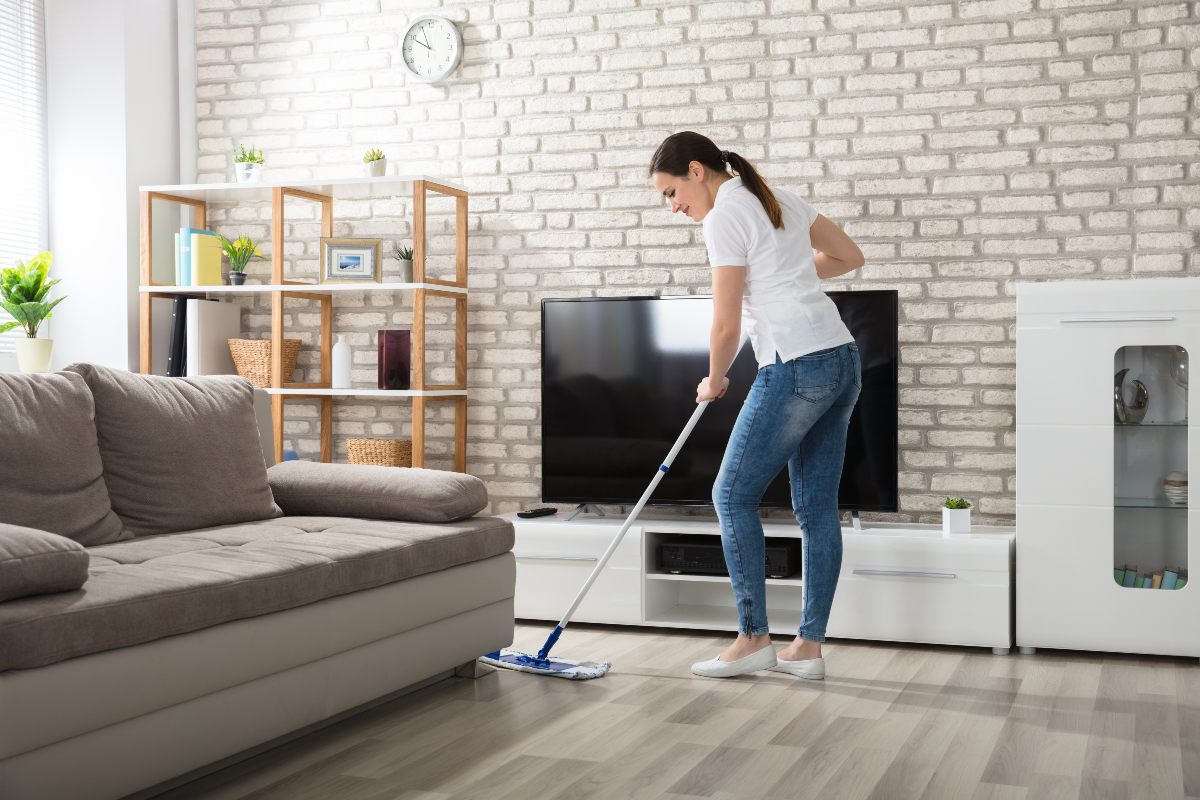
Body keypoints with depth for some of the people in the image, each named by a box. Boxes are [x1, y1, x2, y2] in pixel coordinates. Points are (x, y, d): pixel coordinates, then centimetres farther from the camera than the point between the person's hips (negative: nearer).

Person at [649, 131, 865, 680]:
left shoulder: (724, 217, -9)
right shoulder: (780, 201, 17)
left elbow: (726, 326, -12)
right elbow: (850, 257, 25)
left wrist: (713, 382, 6)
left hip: (796, 369, -9)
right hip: (842, 362, 9)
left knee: (733, 495, 3)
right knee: (817, 507, 8)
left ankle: (753, 639, 6)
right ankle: (807, 648, 12)